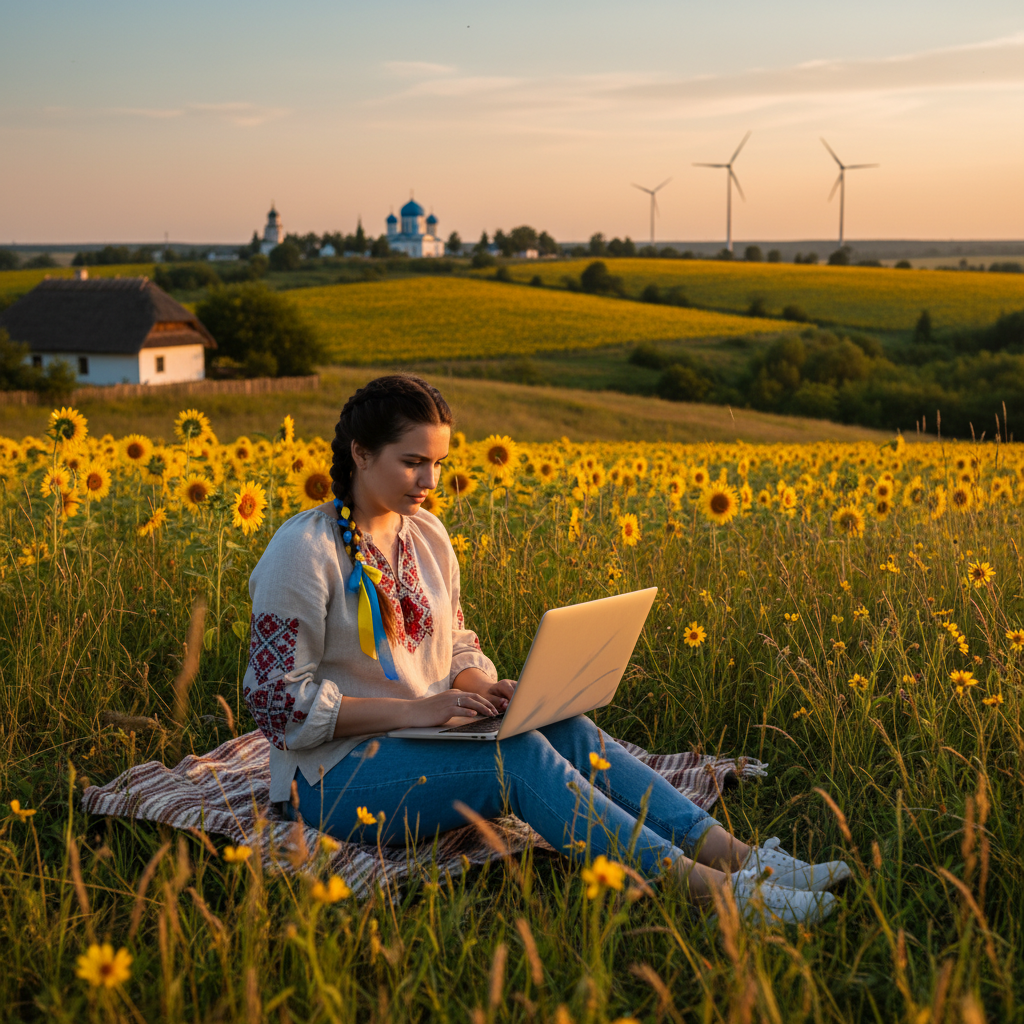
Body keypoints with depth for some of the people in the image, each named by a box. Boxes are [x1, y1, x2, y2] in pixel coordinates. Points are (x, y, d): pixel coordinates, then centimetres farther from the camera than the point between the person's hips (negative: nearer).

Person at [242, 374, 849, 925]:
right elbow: (280, 700, -16)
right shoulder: (304, 552, -14)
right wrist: (412, 709, -23)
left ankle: (734, 853, -34)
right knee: (519, 754, -32)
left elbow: (461, 651, 17)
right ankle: (704, 887, -43)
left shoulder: (428, 537, 9)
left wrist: (486, 689, -7)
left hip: (428, 742, 7)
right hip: (336, 773, -7)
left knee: (571, 730, -21)